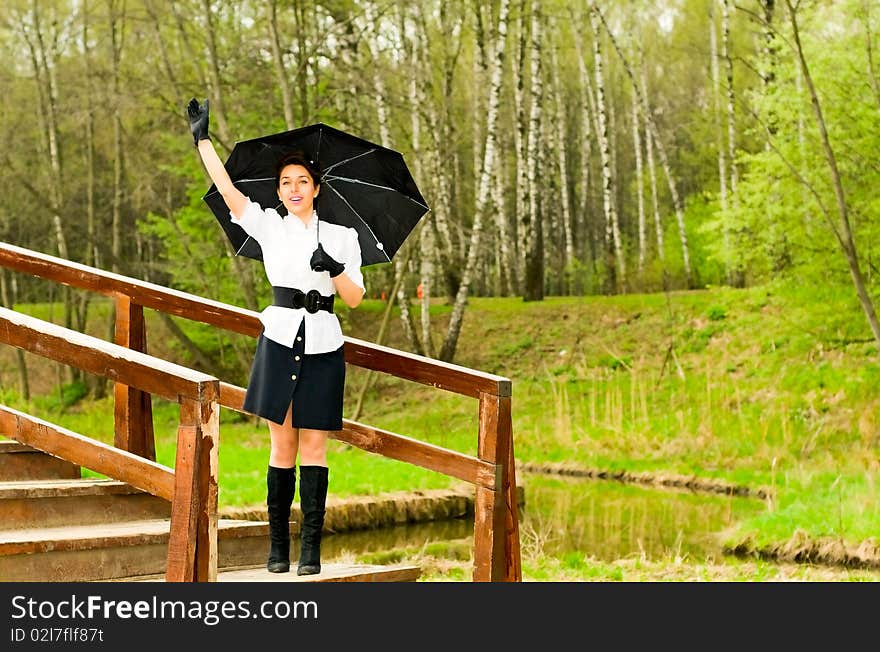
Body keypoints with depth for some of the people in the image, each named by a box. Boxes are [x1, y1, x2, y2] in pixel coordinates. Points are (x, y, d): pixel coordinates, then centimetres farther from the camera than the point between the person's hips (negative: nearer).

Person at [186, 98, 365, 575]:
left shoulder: (342, 236, 9)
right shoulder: (268, 226, 9)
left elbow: (355, 299, 4)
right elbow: (227, 190, 0)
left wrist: (335, 269, -15)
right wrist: (202, 138, -1)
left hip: (323, 345, 0)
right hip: (280, 341, 0)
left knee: (313, 446, -1)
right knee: (282, 444, 1)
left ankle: (311, 547, 0)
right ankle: (278, 544, 7)